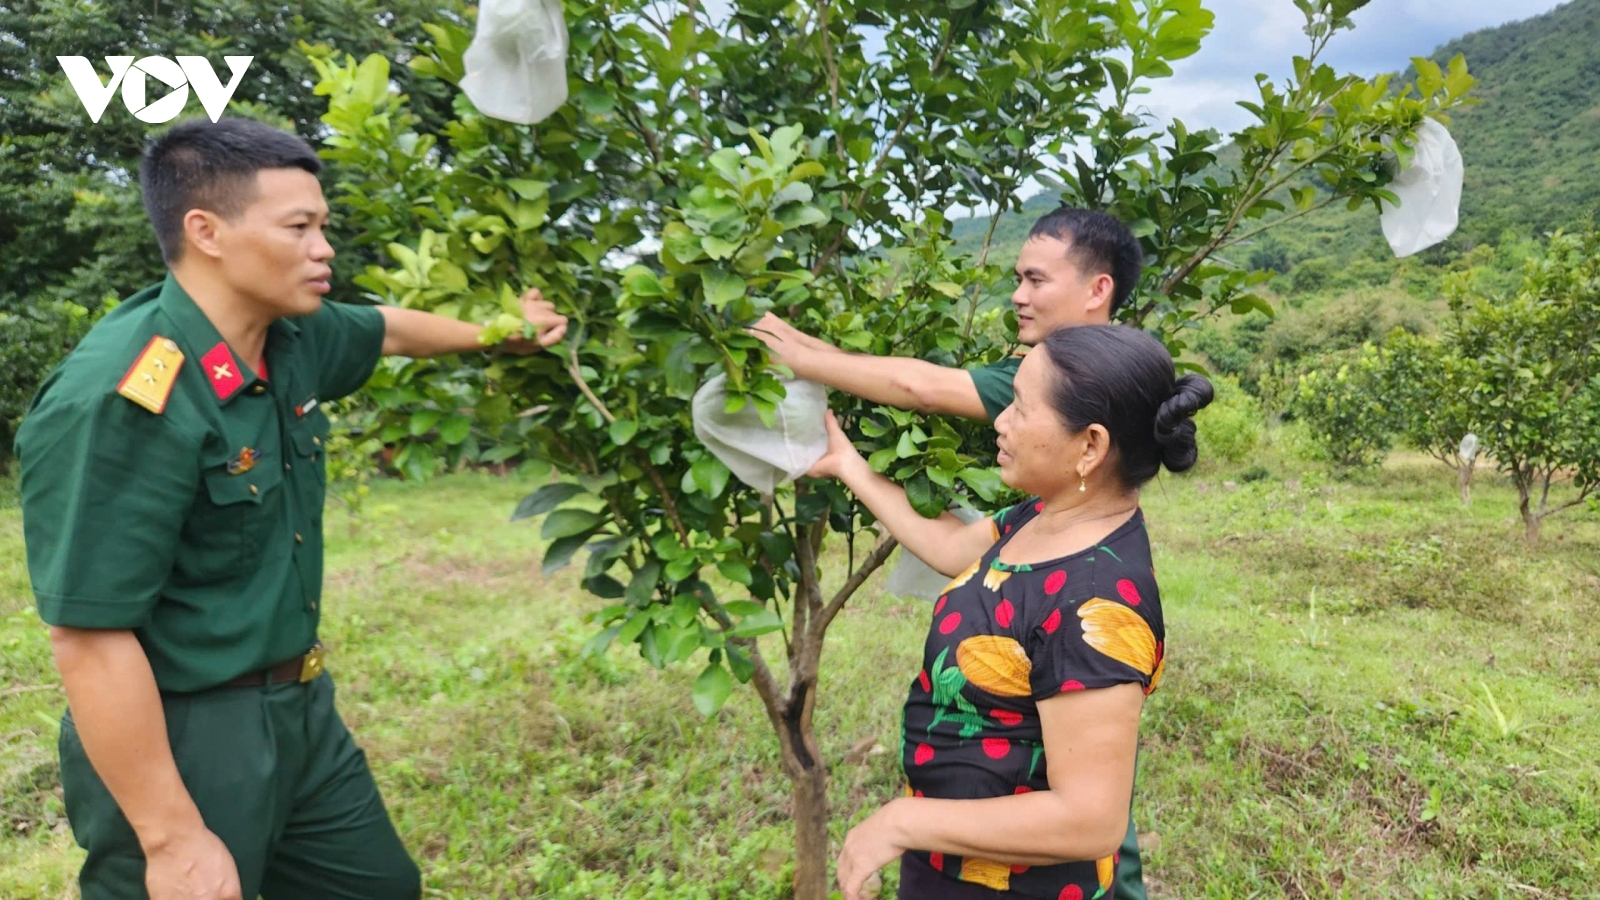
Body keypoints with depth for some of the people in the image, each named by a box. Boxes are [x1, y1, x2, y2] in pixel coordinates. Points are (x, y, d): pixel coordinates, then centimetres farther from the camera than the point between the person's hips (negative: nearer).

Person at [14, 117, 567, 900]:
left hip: (300, 709, 8)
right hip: (183, 739, -8)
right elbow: (88, 638, -26)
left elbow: (387, 330, 21)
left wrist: (500, 333, 23)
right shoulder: (117, 402, -26)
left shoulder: (292, 338, -2)